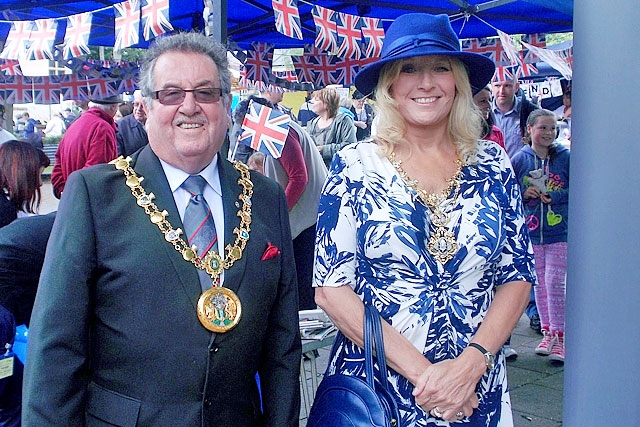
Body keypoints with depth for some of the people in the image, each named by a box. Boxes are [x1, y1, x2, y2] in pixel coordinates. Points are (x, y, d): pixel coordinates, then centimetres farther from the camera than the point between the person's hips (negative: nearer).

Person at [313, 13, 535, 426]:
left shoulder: (493, 164, -1)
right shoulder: (356, 166, -8)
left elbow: (518, 276, 1)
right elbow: (331, 287, -11)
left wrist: (470, 363, -14)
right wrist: (421, 370, -17)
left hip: (479, 391, 2)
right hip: (375, 390, -2)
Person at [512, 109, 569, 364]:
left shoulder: (565, 157, -2)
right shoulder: (519, 159, 1)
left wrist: (553, 196, -13)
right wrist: (523, 194, -12)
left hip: (559, 231, -2)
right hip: (530, 231, 2)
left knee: (555, 283, -6)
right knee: (539, 283, 10)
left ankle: (559, 336, 6)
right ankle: (548, 333, 22)